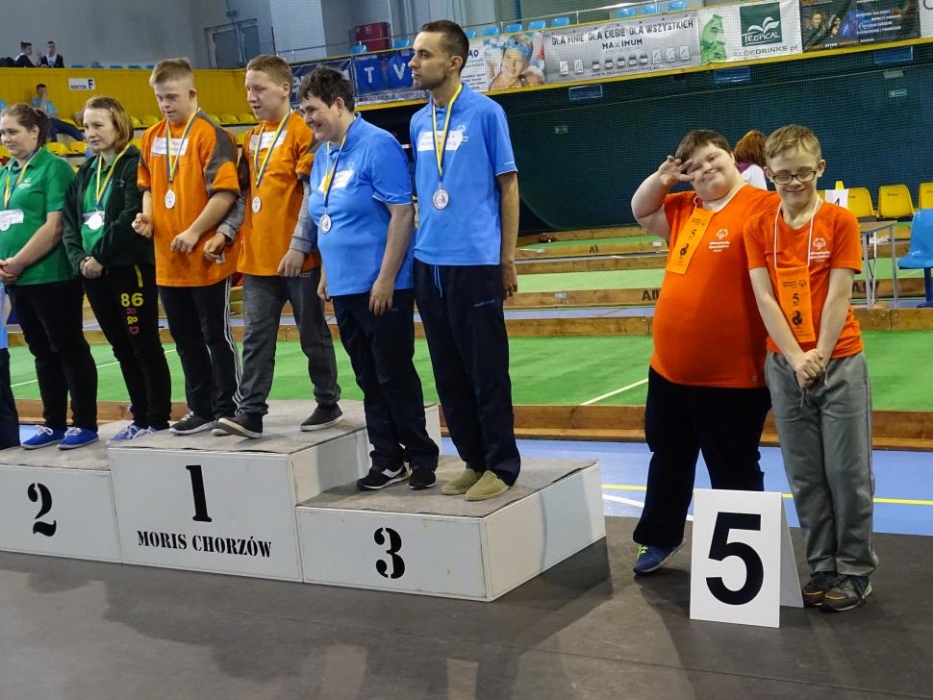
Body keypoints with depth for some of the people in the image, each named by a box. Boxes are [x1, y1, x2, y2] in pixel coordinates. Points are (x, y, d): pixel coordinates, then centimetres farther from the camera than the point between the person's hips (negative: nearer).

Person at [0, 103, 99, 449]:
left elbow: (55, 226, -16)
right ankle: (53, 423, 22)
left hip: (53, 277, -8)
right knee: (43, 353, 13)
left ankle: (85, 424, 8)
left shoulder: (53, 167, -8)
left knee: (69, 349, 0)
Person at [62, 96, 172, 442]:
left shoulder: (136, 165, -6)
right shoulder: (86, 171, 16)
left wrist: (99, 255, -17)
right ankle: (140, 418, 20)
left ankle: (158, 421, 5)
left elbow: (131, 217, -18)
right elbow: (70, 220, 12)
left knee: (144, 346, -1)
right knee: (121, 348, 12)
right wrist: (79, 259, -4)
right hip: (94, 272, 7)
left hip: (131, 268, -7)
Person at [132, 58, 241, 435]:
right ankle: (201, 408, 24)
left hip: (206, 258, -7)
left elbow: (226, 191, -16)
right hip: (167, 260, 7)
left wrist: (195, 232, -19)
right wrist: (147, 217, 1)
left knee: (216, 336, 3)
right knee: (186, 339, 13)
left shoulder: (210, 134, -11)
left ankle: (227, 410, 12)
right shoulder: (152, 138, 10)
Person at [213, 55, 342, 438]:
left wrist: (299, 245, -18)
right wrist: (225, 231, 7)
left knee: (313, 333, 6)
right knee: (256, 336, 5)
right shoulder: (251, 137, 13)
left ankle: (328, 404, 18)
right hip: (256, 257, 7)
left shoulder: (302, 131, -8)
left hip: (298, 258, -6)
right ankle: (250, 412, 7)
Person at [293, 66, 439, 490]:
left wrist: (386, 279, -19)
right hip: (344, 288, 8)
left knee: (395, 377, -1)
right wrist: (326, 274, 16)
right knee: (369, 381, 12)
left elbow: (402, 213, -17)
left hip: (381, 288, -8)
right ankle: (387, 462, 21)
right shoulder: (323, 156, 12)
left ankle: (422, 460, 12)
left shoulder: (377, 145, -12)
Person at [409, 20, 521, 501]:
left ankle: (501, 466, 12)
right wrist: (419, 248, 12)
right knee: (448, 373, 11)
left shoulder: (485, 113, -5)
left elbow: (508, 186, -3)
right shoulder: (418, 123, 11)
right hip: (429, 264, 6)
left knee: (486, 371, 0)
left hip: (475, 263, -6)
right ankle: (474, 461, 23)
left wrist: (507, 259, -4)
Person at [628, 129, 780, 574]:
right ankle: (659, 538, 40)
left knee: (734, 473, 7)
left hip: (732, 375, -8)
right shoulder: (683, 209, 9)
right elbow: (640, 211, 27)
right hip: (669, 369, 8)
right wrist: (660, 178, 6)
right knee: (668, 460, 23)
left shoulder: (761, 206, -14)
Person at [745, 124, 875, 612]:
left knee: (847, 471, 2)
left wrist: (819, 355, -14)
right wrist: (795, 358, -11)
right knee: (804, 475, 8)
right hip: (784, 365, 3)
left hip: (840, 361, -2)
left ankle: (855, 571, 14)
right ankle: (822, 567, 19)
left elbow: (837, 296, -8)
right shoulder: (758, 228, 2)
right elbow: (764, 298, -3)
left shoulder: (840, 221, -4)